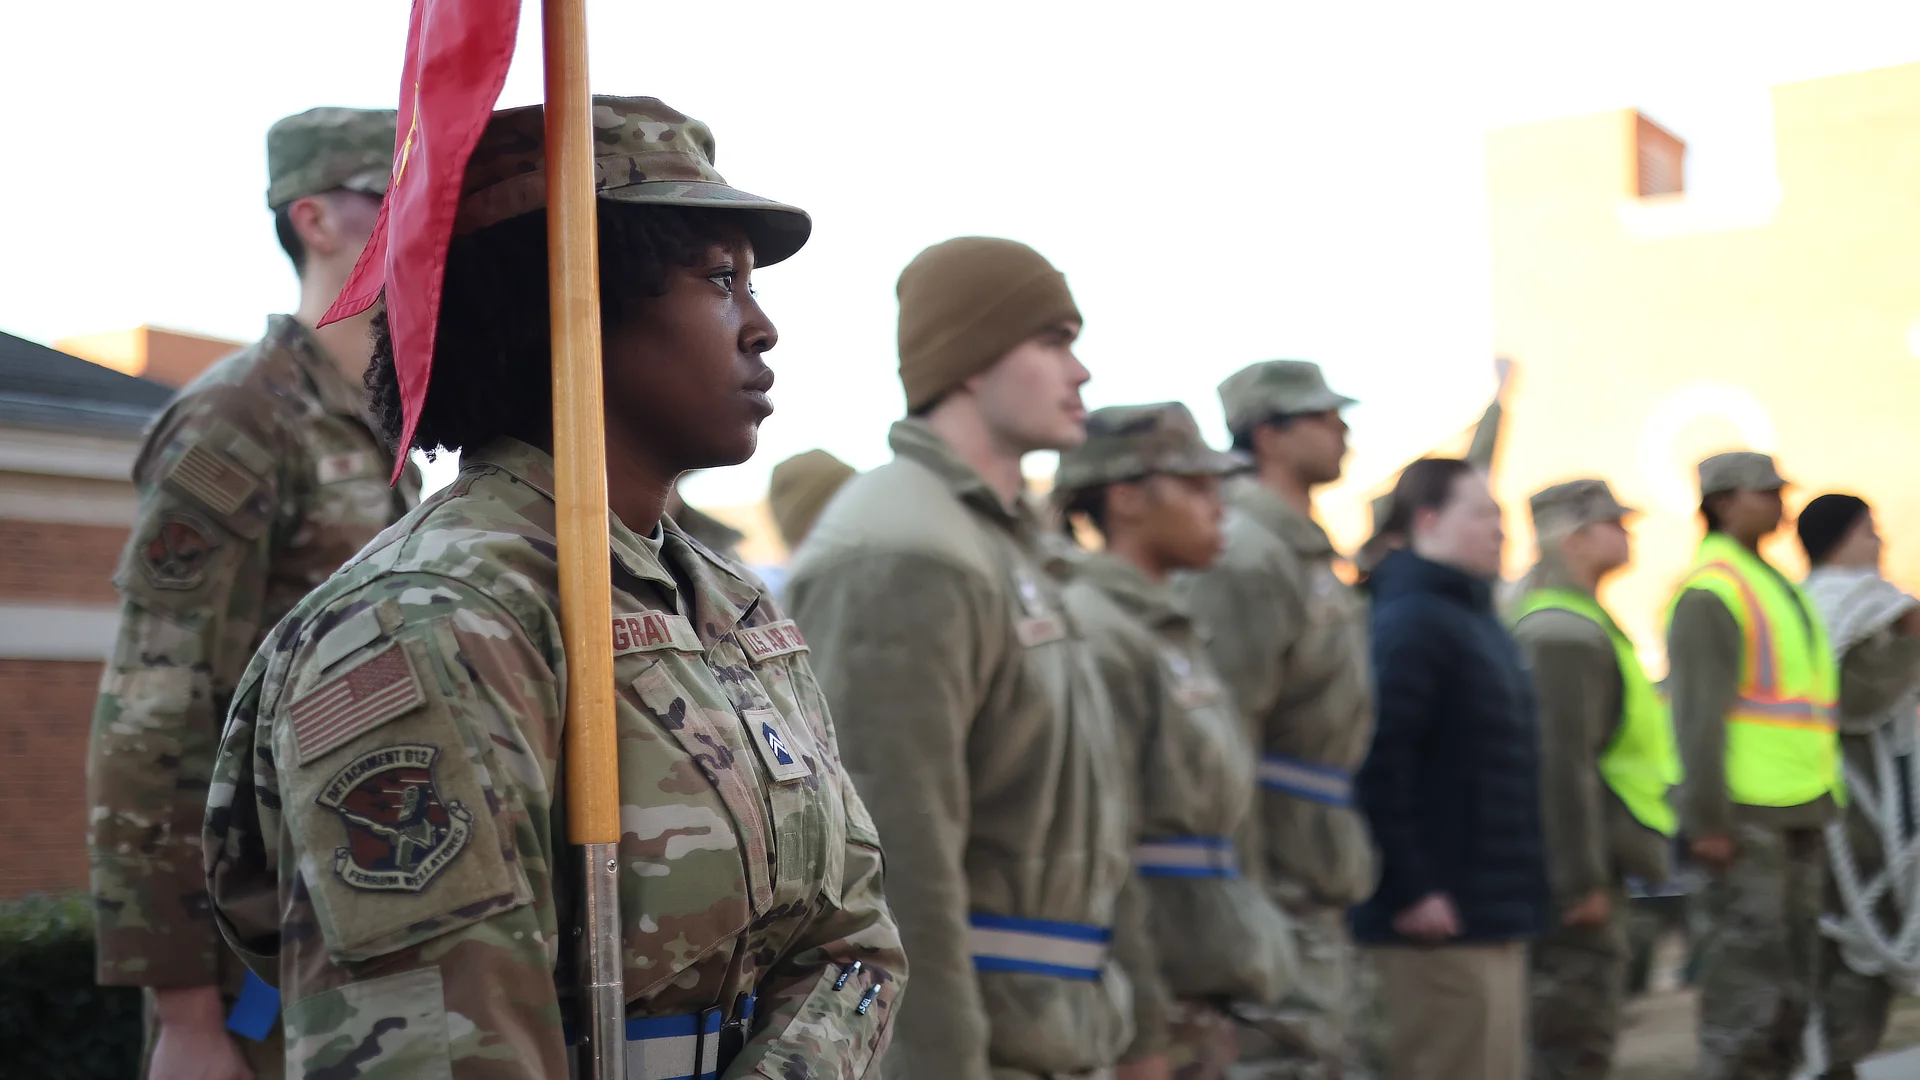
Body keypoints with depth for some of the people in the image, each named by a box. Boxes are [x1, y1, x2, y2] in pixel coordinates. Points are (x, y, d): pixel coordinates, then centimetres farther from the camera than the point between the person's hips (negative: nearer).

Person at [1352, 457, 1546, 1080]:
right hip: (1442, 920, -10)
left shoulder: (1474, 618, 18)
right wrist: (1410, 890, -23)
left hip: (1494, 914, 10)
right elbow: (1379, 764, -24)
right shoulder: (1411, 621, -15)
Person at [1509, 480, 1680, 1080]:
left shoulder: (1574, 620, 18)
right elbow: (1563, 761, -23)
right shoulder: (1568, 632, -16)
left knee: (1573, 1031, 15)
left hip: (1583, 859, 11)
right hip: (1576, 862, -11)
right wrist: (1584, 879, -24)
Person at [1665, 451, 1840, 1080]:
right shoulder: (1710, 592, -11)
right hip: (1744, 821, -9)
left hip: (1795, 816, 9)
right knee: (1747, 988, -8)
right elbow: (1698, 715, -17)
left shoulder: (1776, 587, 19)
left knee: (1790, 988, 12)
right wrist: (1709, 821, -21)